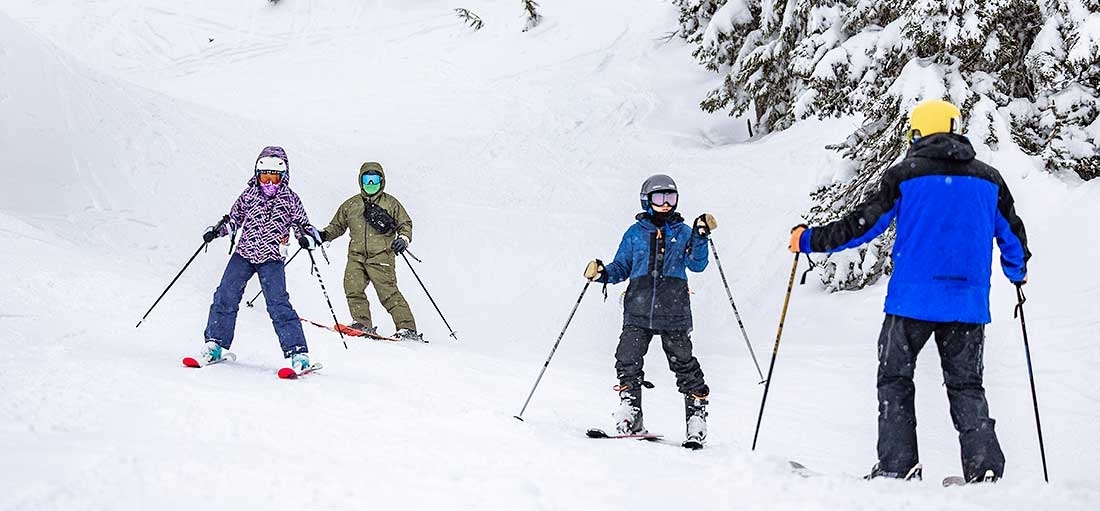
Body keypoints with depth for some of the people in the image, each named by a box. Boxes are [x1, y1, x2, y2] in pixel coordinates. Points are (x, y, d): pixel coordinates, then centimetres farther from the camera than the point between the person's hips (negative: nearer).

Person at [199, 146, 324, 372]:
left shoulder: (290, 199, 1)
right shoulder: (249, 195, 6)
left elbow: (302, 224, 8)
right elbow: (233, 219, 17)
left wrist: (308, 238, -13)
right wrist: (216, 231, 2)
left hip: (272, 259, -3)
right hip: (244, 253, 3)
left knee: (278, 304, -13)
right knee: (225, 296, -2)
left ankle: (298, 353, -11)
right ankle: (215, 344, 14)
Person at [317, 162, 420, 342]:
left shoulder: (391, 203, 11)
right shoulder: (351, 205, 18)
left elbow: (405, 224, 13)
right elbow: (338, 225, 26)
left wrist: (403, 239, -7)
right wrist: (325, 234, 7)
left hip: (381, 256, -3)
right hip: (356, 255, 4)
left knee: (388, 292, -12)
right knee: (352, 287, -17)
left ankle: (408, 328, -10)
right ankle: (363, 323, -7)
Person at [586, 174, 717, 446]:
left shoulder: (683, 232, 11)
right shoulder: (635, 233, 13)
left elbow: (697, 265, -1)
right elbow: (621, 268, 16)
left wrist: (700, 237, -14)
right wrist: (602, 273, -4)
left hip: (673, 312, -1)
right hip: (638, 310, 1)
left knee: (684, 364, -4)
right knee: (628, 362, -10)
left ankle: (697, 417, 4)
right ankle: (630, 418, -1)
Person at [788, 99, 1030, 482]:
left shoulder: (904, 175, -2)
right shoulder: (989, 179, 9)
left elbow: (862, 225, -2)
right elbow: (1012, 236, 17)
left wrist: (809, 240, 10)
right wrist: (1018, 273, 38)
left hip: (912, 299, -3)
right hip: (968, 303, 3)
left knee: (895, 379, 7)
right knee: (966, 385, 12)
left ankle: (898, 467, -1)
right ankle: (984, 469, 1)